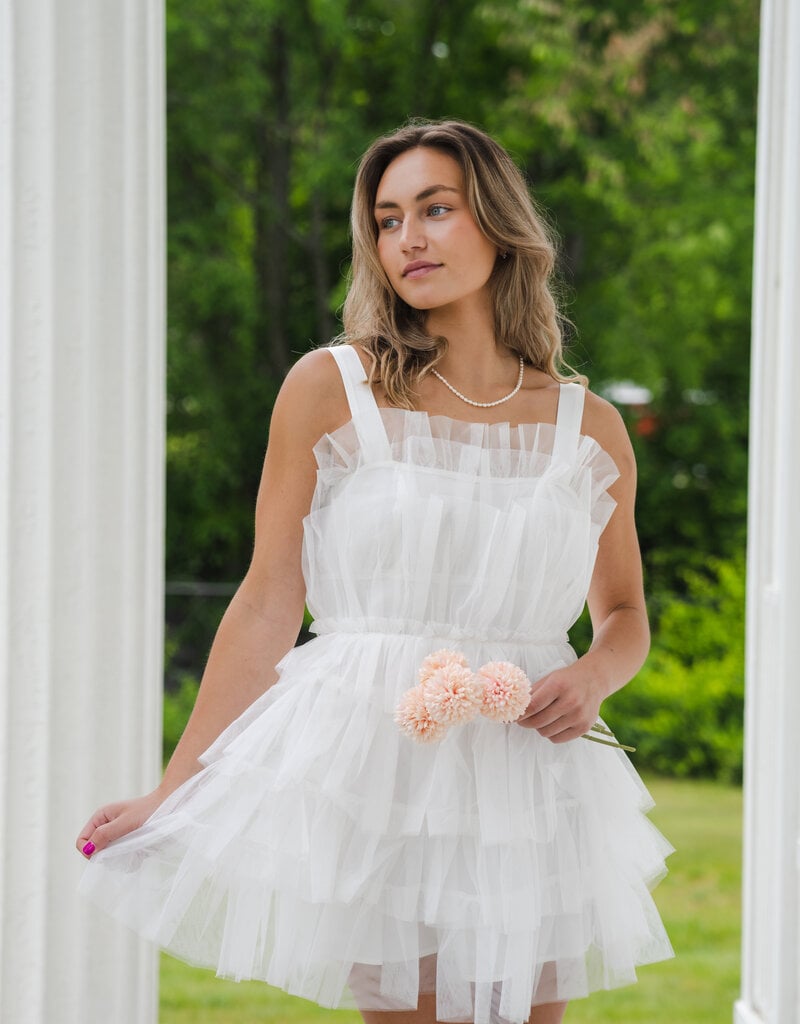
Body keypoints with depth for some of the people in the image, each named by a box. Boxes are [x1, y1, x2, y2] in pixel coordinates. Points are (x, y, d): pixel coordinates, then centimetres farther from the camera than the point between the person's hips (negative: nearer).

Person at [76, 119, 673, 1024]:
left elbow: (625, 615, 20)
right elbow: (266, 608, 1)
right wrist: (172, 794, -3)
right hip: (373, 773, -3)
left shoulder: (590, 429, 7)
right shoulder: (330, 389, 0)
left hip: (525, 791, 3)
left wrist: (592, 678, -4)